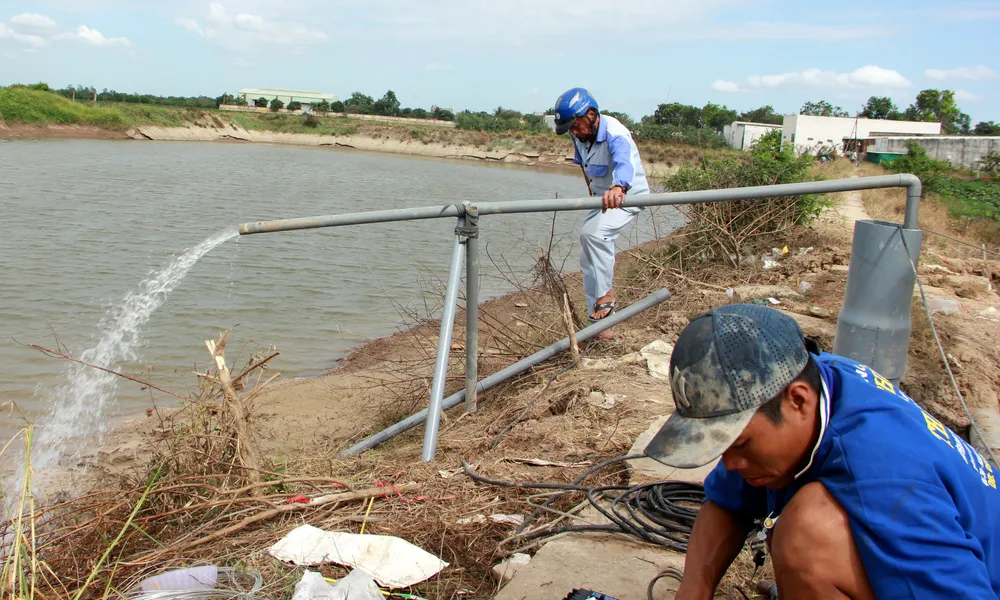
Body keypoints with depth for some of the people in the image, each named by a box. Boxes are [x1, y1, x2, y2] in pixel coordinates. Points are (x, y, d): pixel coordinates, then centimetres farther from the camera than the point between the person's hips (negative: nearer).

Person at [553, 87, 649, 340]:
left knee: (592, 232, -33)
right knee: (588, 258, 8)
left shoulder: (615, 134, -31)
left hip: (627, 196, -8)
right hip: (600, 197, 8)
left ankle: (606, 295, -19)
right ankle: (599, 321, 17)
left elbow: (625, 163, -54)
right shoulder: (579, 134, -9)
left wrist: (618, 188, -73)